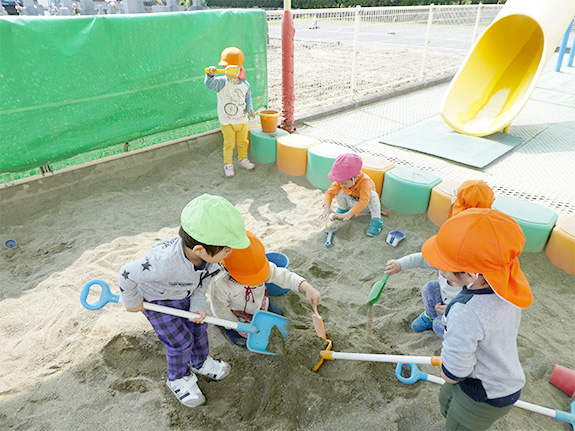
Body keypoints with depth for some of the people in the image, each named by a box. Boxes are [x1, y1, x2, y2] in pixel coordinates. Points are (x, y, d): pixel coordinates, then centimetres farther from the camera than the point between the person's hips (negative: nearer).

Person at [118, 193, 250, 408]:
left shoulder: (209, 254, -29)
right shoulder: (164, 263, -48)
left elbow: (203, 279, -6)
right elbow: (127, 274, -30)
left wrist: (198, 306, -10)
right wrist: (132, 302, -13)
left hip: (185, 294, 6)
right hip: (155, 300, -5)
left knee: (198, 327, 17)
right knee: (181, 341, 2)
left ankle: (200, 363, 45)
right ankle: (179, 379, 32)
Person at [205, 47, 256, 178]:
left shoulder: (245, 85, -2)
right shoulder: (222, 82, -14)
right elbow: (210, 84, -33)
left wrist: (249, 108, -6)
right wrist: (210, 75, -53)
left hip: (242, 120, 4)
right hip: (227, 121, -4)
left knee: (243, 142, 18)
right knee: (229, 144, 6)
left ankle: (243, 159, 39)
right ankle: (228, 164, 21)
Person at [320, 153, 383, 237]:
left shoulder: (365, 181, -39)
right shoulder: (341, 181, -24)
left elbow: (364, 201, -47)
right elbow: (329, 192, -24)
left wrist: (350, 214, -57)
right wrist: (327, 207, -43)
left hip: (365, 204, -3)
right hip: (353, 203, 3)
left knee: (372, 194, -34)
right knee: (339, 191, -20)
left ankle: (376, 220, -25)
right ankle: (342, 209, 5)